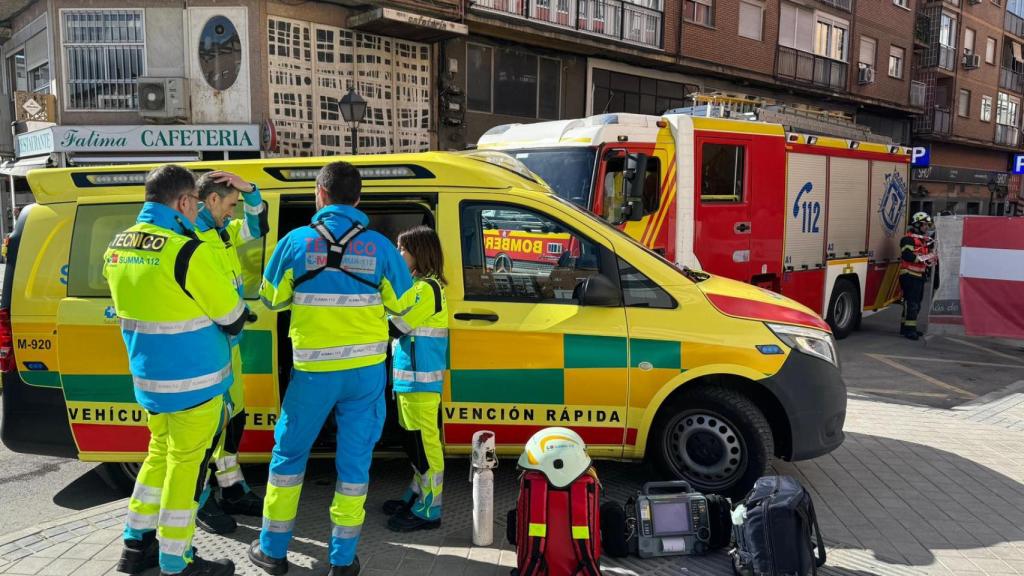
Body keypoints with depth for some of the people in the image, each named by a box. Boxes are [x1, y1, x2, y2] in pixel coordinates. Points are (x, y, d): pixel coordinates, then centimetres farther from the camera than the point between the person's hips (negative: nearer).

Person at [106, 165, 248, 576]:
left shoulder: (117, 248, 3)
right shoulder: (187, 250, -22)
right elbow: (231, 315, -12)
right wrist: (240, 318, 9)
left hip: (147, 376, 8)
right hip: (193, 380, -8)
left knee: (160, 452, 23)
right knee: (186, 463, 4)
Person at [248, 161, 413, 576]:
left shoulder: (296, 241, -6)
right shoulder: (379, 246, -4)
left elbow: (271, 298, 6)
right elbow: (401, 303, 6)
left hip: (314, 370, -1)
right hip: (366, 369, 1)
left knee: (289, 453, 16)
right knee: (355, 460, 10)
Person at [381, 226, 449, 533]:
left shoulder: (426, 288, -16)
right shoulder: (421, 284, 17)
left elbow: (394, 327, -17)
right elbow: (402, 325, 17)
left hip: (420, 380, -10)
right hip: (412, 378, 10)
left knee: (423, 442, -4)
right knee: (414, 440, 18)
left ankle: (429, 510, 4)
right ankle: (417, 495, 31)